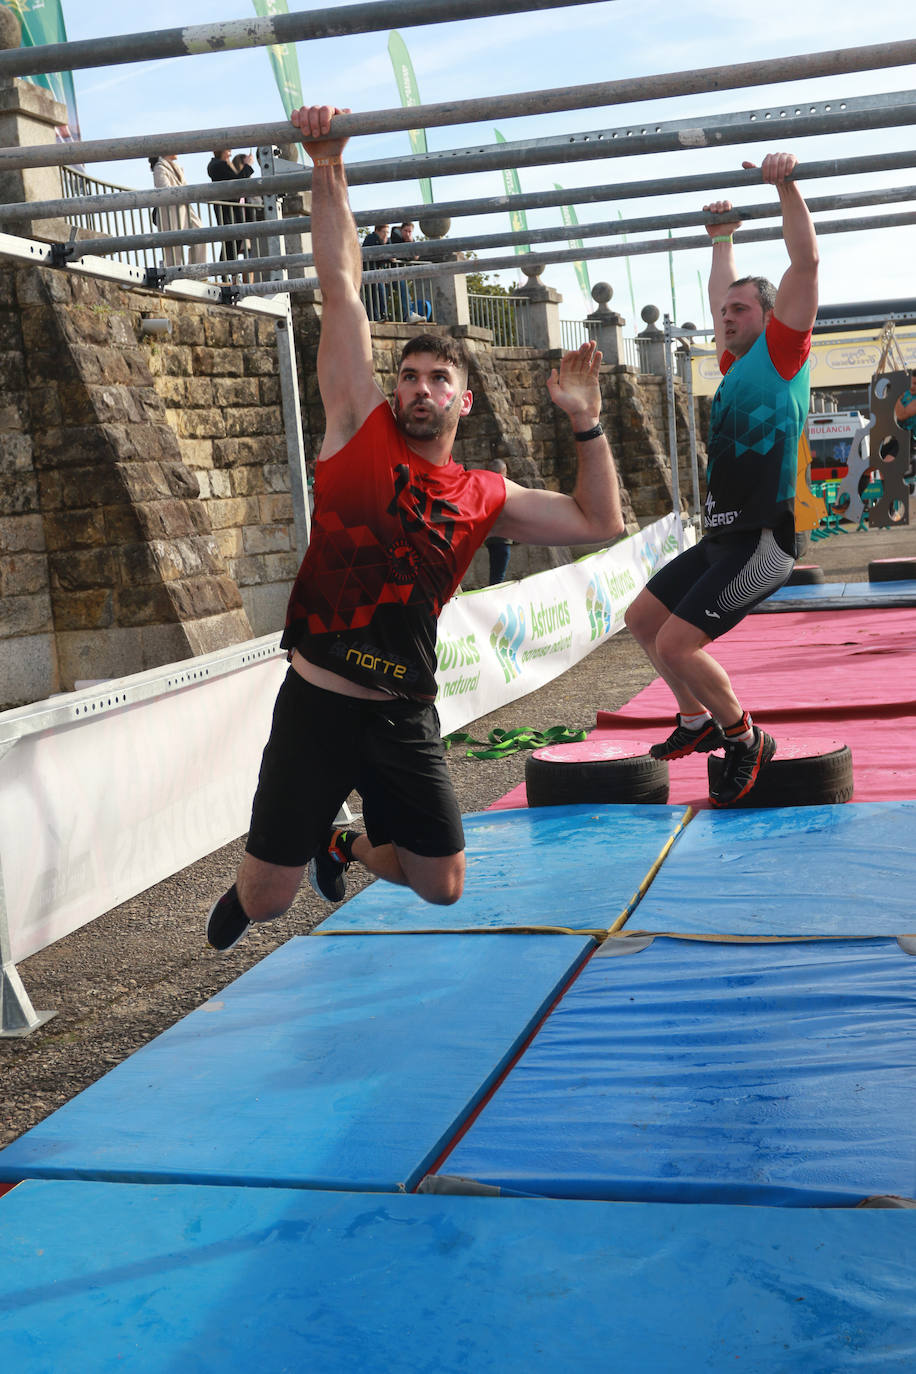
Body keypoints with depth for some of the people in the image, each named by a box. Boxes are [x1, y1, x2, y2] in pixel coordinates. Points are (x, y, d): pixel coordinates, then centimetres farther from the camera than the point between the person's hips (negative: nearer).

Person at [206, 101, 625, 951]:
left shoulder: (485, 497, 7)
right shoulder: (361, 430, -1)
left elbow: (600, 525, 11)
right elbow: (340, 286, -4)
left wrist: (586, 423, 2)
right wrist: (328, 171, -7)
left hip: (405, 720, 3)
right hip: (316, 706, -3)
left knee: (442, 888, 13)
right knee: (267, 900, 1)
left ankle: (345, 846, 46)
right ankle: (244, 886, 42)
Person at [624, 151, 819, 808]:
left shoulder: (782, 351, -3)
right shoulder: (737, 361, 18)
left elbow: (805, 261, -13)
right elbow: (722, 299, 36)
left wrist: (787, 186, -13)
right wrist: (723, 239, 43)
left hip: (763, 539, -9)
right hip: (723, 534, 9)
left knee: (677, 643, -17)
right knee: (643, 617, 15)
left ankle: (747, 741, 2)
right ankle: (698, 721, 26)